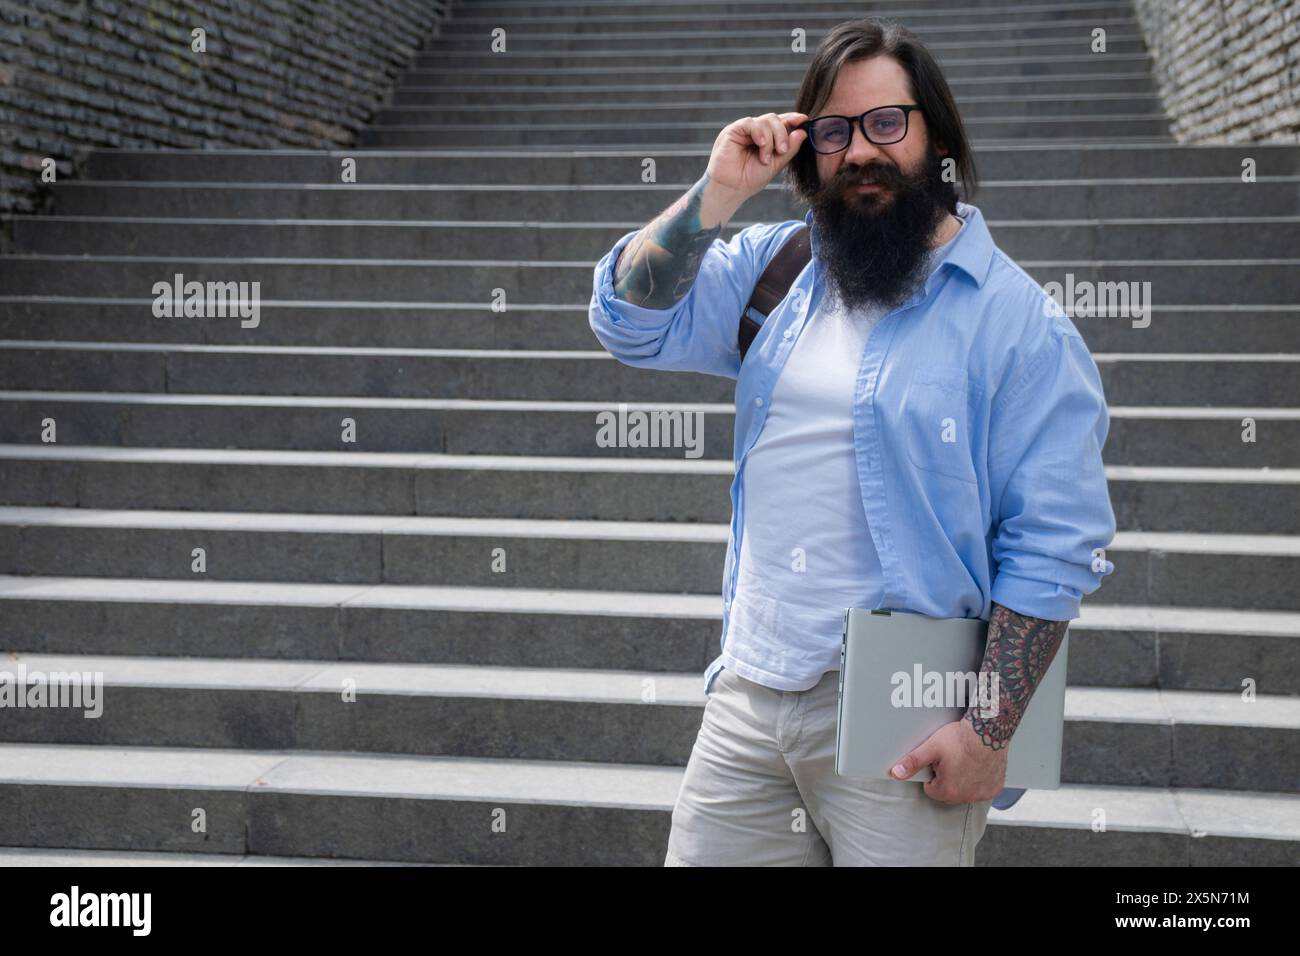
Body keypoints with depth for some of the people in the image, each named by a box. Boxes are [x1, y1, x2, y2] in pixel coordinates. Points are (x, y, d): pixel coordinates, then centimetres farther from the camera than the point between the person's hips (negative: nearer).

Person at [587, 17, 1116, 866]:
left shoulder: (1020, 323, -9)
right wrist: (719, 194, -5)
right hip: (748, 693, 5)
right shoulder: (778, 269, 10)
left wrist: (990, 729, -15)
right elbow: (630, 320, 5)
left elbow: (1053, 549, -12)